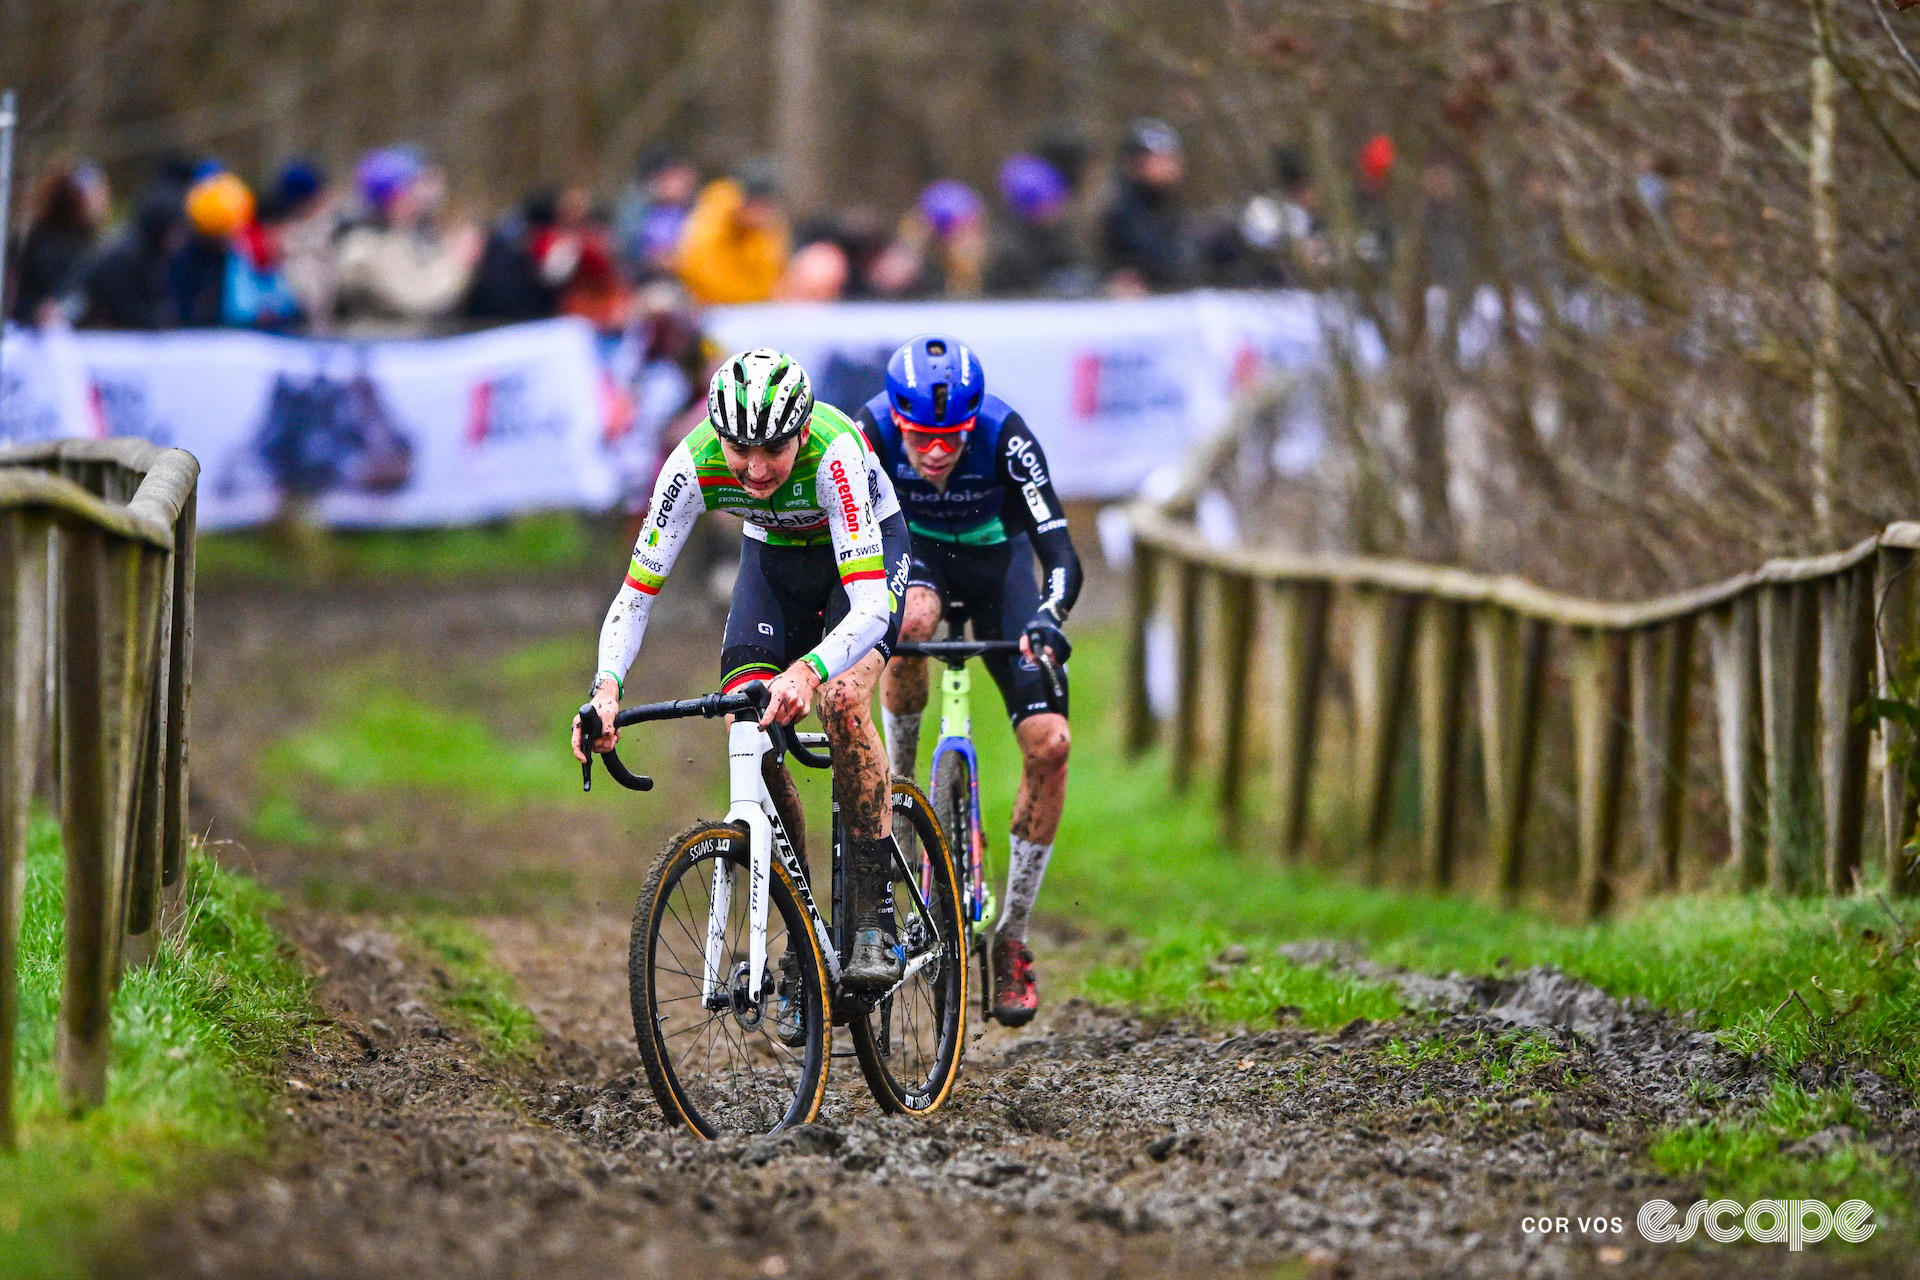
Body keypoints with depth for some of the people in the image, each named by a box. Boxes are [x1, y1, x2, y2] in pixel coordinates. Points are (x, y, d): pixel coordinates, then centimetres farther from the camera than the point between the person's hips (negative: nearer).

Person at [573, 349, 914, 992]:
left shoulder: (833, 452, -40)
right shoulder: (694, 463, -31)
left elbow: (871, 606, -46)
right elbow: (636, 593, -26)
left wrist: (807, 672, -64)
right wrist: (606, 686, -44)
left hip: (869, 548, -3)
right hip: (773, 554, 3)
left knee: (841, 701, -28)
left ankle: (873, 922, -19)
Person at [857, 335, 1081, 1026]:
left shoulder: (1004, 433, -33)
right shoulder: (871, 431, -31)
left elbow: (1059, 550, -37)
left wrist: (1048, 617, -56)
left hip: (996, 561, 0)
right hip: (914, 550, 0)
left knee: (1049, 744, -16)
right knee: (910, 623, -39)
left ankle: (1012, 939, -2)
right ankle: (898, 783, -11)